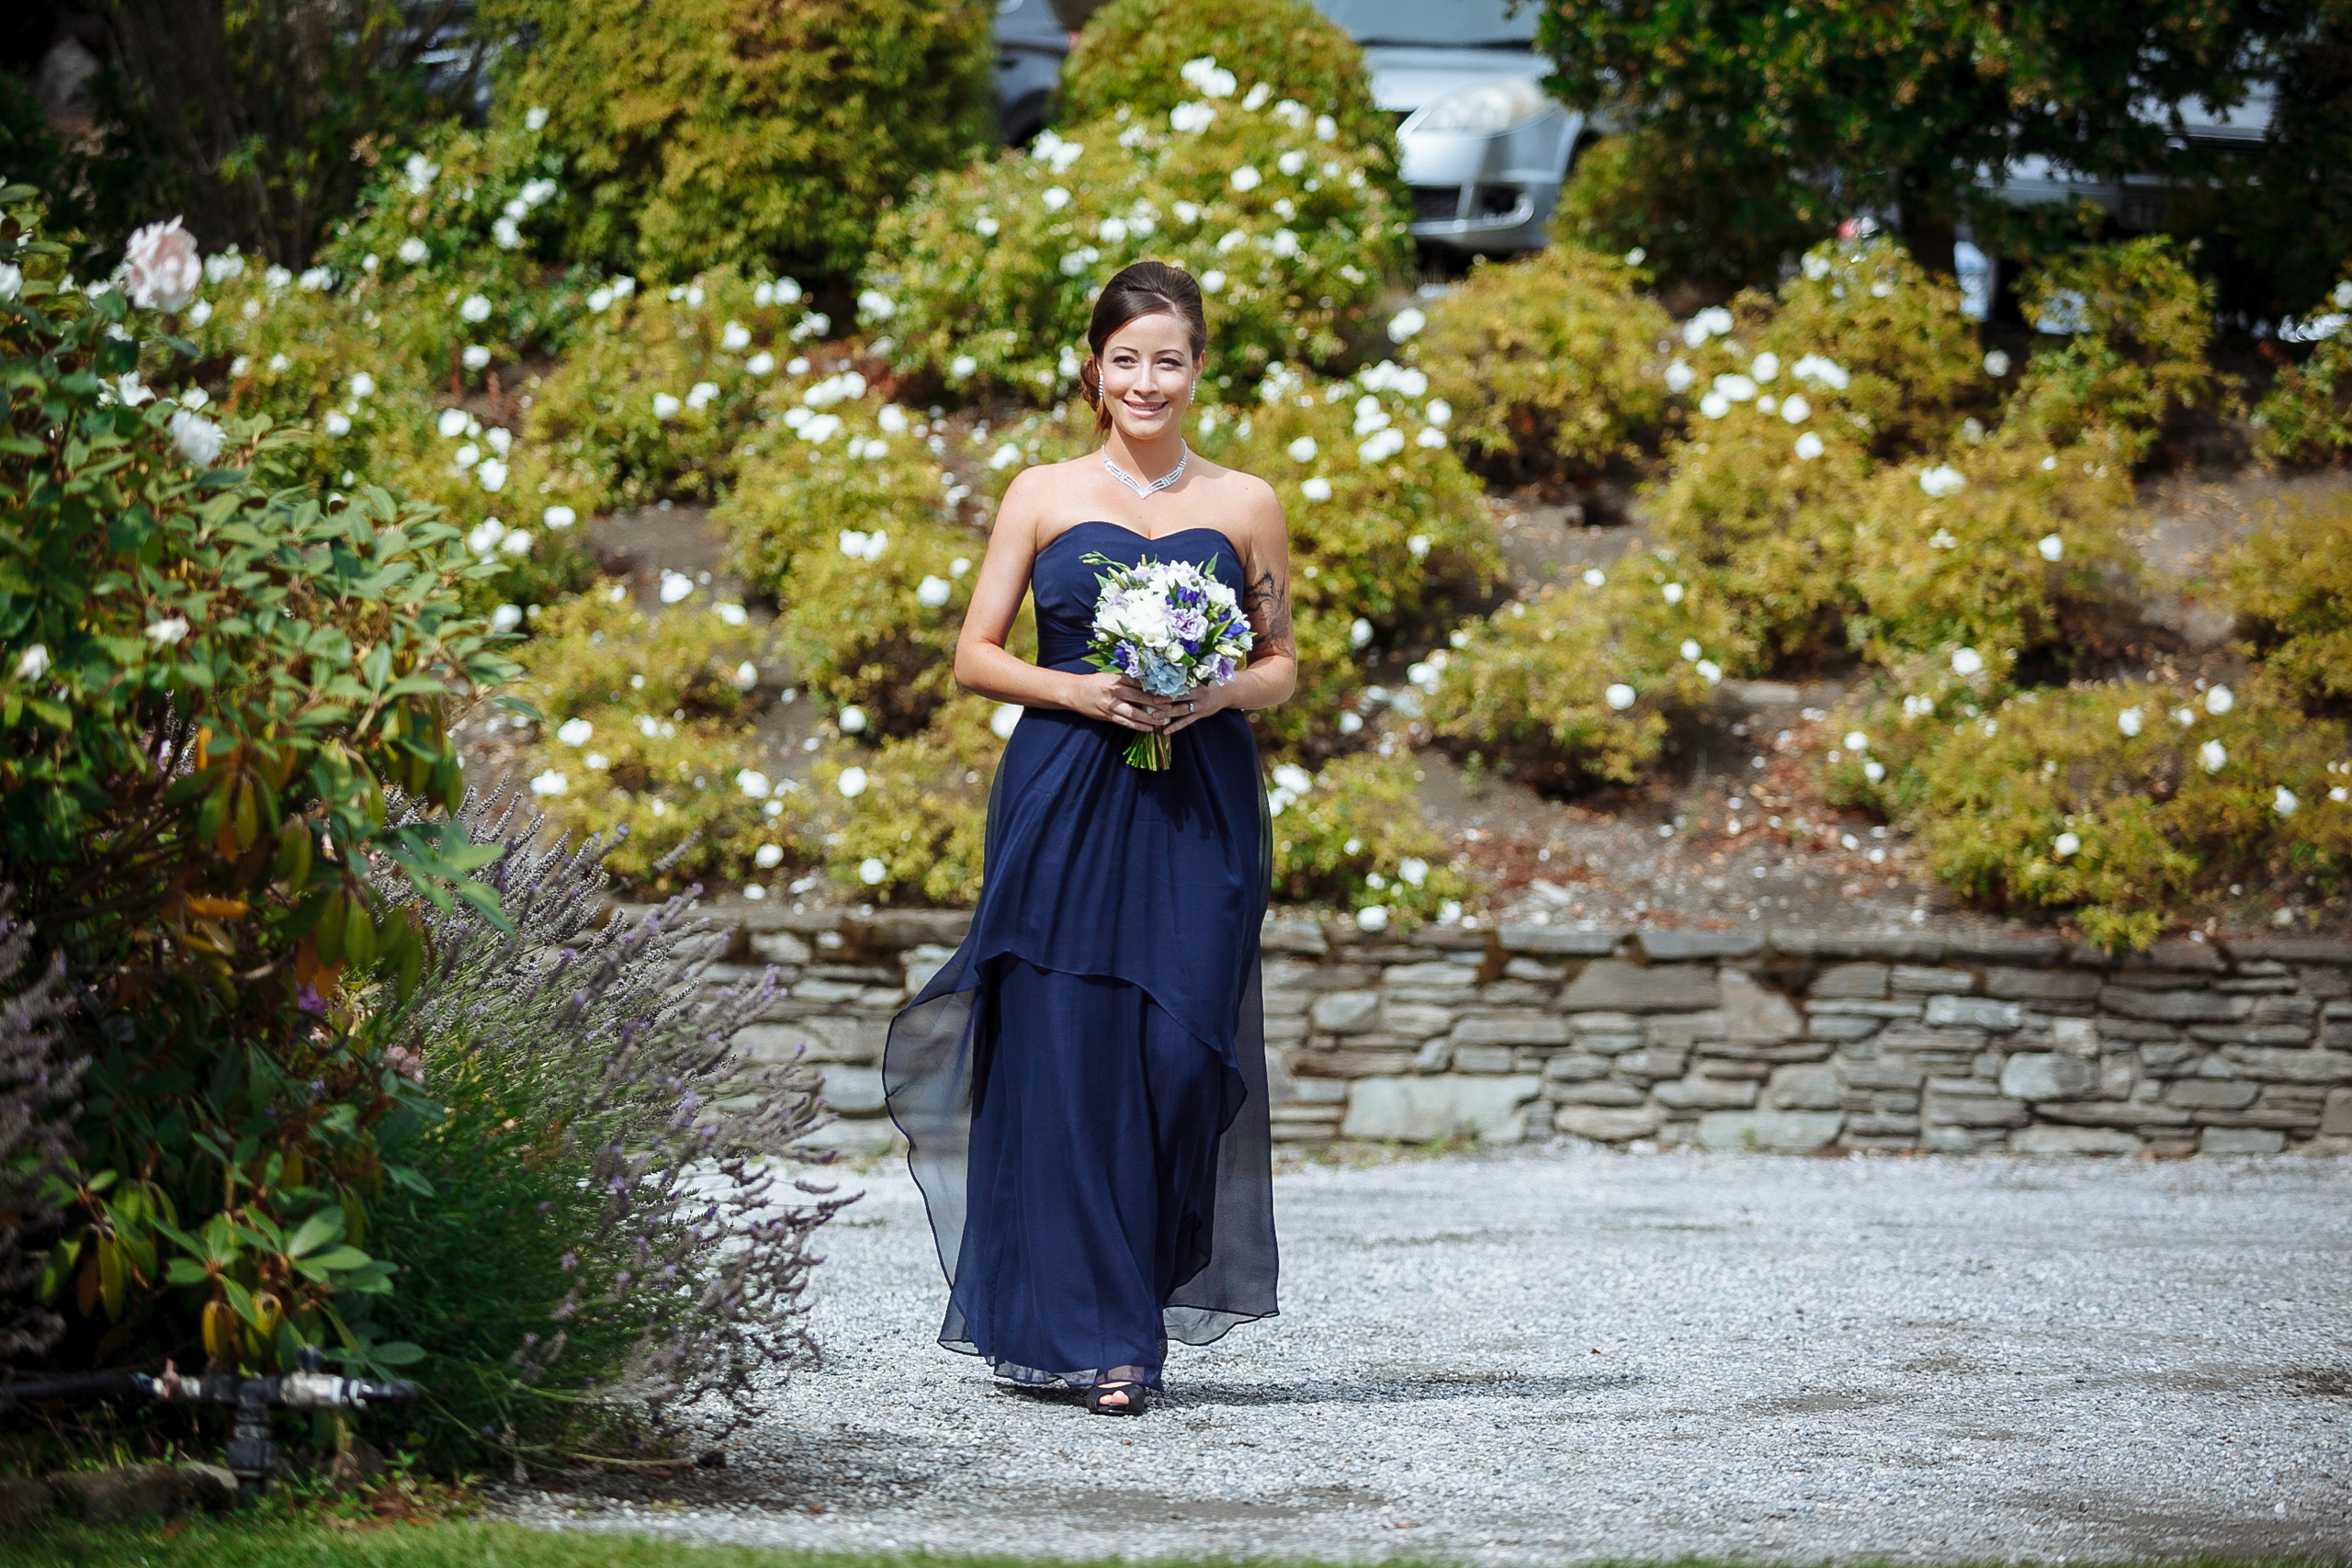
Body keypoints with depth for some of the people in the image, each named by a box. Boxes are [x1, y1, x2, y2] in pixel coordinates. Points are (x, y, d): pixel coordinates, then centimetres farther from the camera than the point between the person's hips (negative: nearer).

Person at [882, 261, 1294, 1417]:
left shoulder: (1246, 506, 10)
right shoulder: (1043, 497, 7)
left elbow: (1284, 664, 13)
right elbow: (975, 655, 6)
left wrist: (1216, 696, -8)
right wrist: (1081, 691, -11)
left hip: (1200, 809, 1)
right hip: (1062, 800, -1)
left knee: (1181, 1050, -9)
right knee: (1065, 1058, -5)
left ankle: (1147, 1299, 11)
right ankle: (1089, 1332, 1)